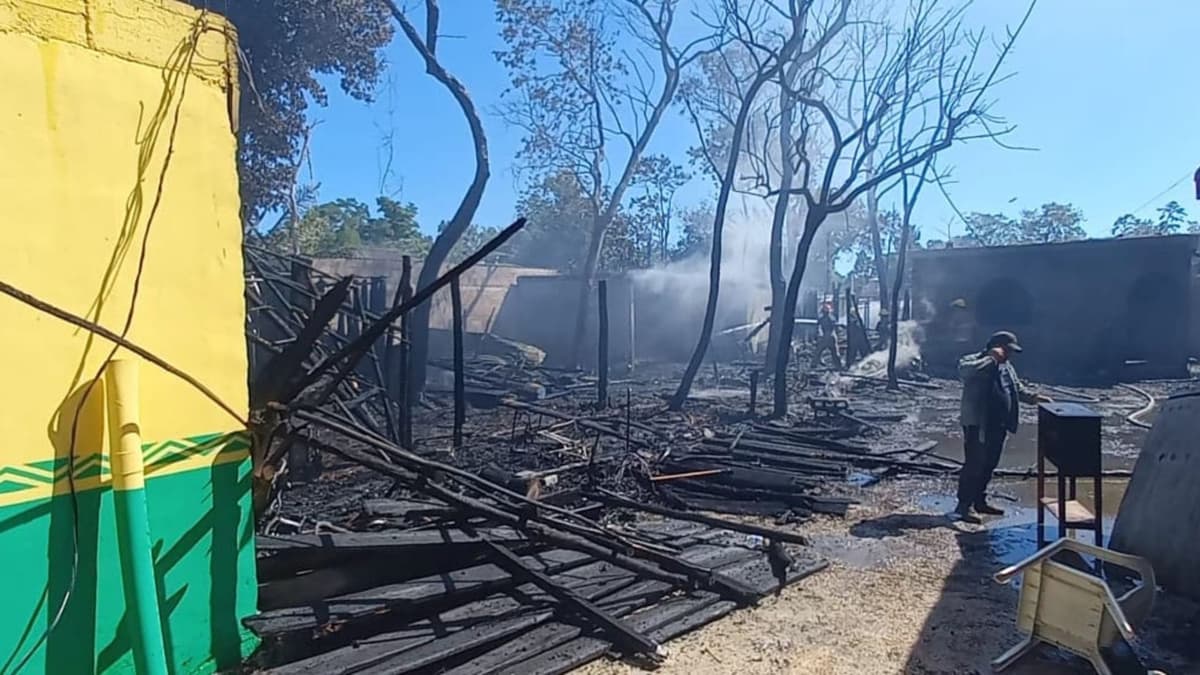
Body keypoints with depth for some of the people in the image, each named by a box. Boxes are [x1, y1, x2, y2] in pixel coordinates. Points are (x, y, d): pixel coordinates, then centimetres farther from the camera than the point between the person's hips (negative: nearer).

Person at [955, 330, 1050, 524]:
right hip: (977, 425, -9)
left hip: (999, 426, 9)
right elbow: (963, 371, -34)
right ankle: (963, 506, 0)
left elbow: (1018, 388, 25)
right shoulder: (973, 361, -10)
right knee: (974, 465, -7)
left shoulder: (1007, 367, 16)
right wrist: (991, 359, -25)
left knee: (989, 465, 15)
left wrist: (1033, 397, 5)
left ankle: (980, 501, 28)